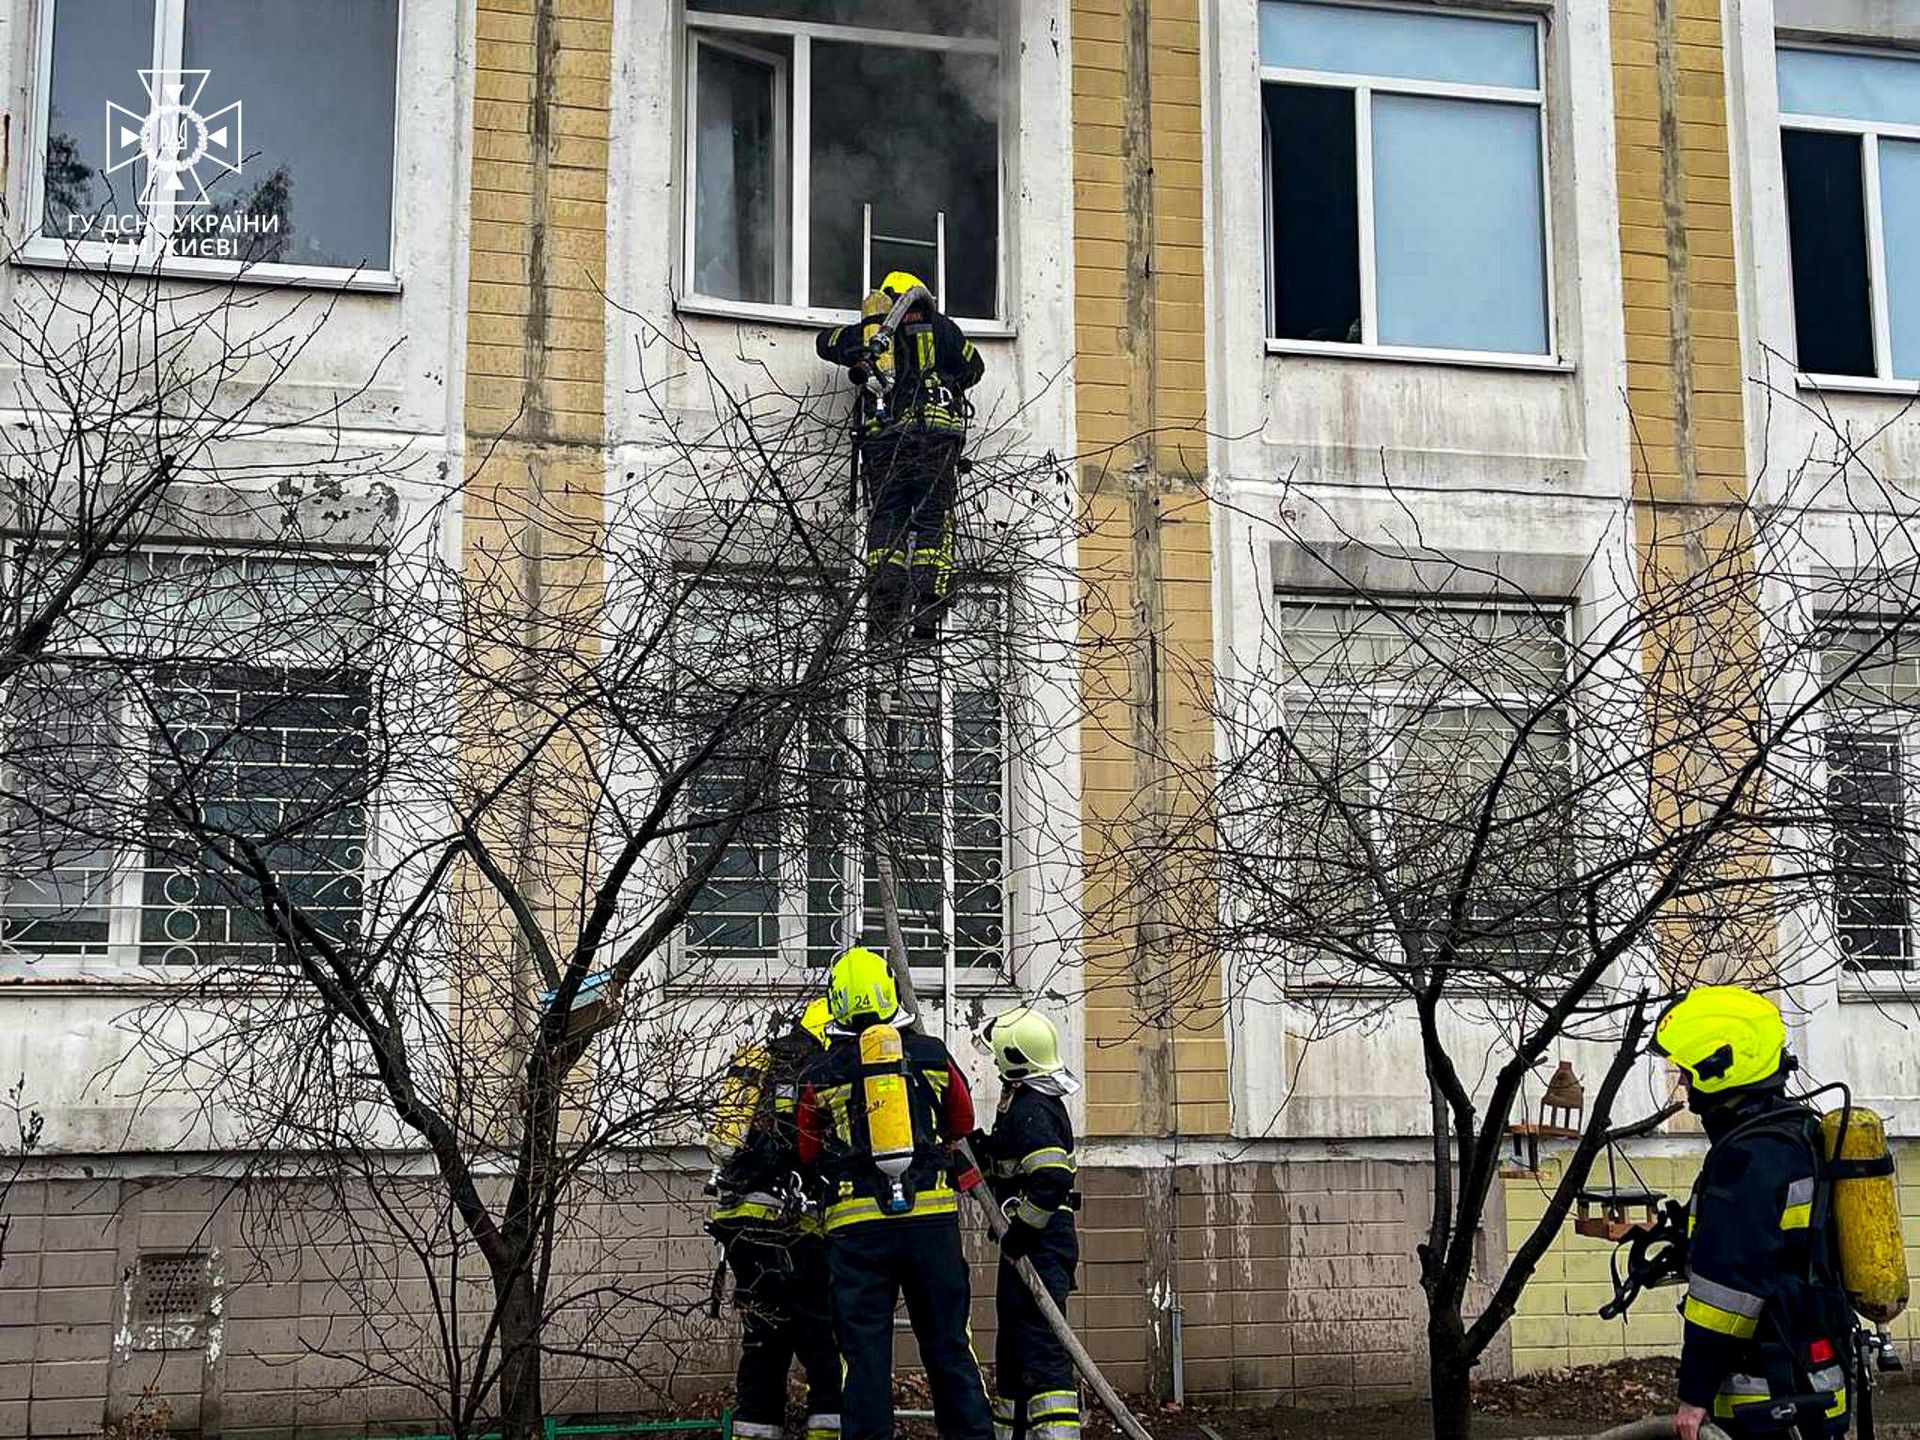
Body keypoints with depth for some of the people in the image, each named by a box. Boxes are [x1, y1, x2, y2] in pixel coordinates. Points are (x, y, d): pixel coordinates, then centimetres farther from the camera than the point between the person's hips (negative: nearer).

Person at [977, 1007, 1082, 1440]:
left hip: (1037, 1245, -11)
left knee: (1040, 1350, -14)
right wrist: (983, 1152, 16)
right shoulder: (1041, 1103, 16)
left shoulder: (1029, 1110, -18)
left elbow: (1052, 1179, -28)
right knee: (1013, 1348, 20)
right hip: (1040, 1244, 11)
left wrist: (1019, 1235, -23)